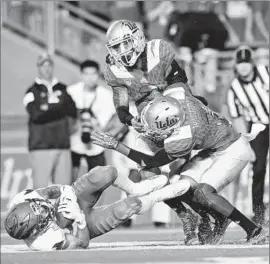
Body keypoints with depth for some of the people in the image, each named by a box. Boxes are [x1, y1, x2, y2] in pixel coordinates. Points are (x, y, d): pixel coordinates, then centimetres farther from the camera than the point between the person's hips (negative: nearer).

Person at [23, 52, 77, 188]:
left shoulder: (62, 89, 15)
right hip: (41, 147, -4)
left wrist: (50, 107, -9)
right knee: (40, 188, -8)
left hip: (63, 146, 4)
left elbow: (74, 111, 3)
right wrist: (60, 108, -8)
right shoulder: (33, 91, 2)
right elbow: (36, 115, -14)